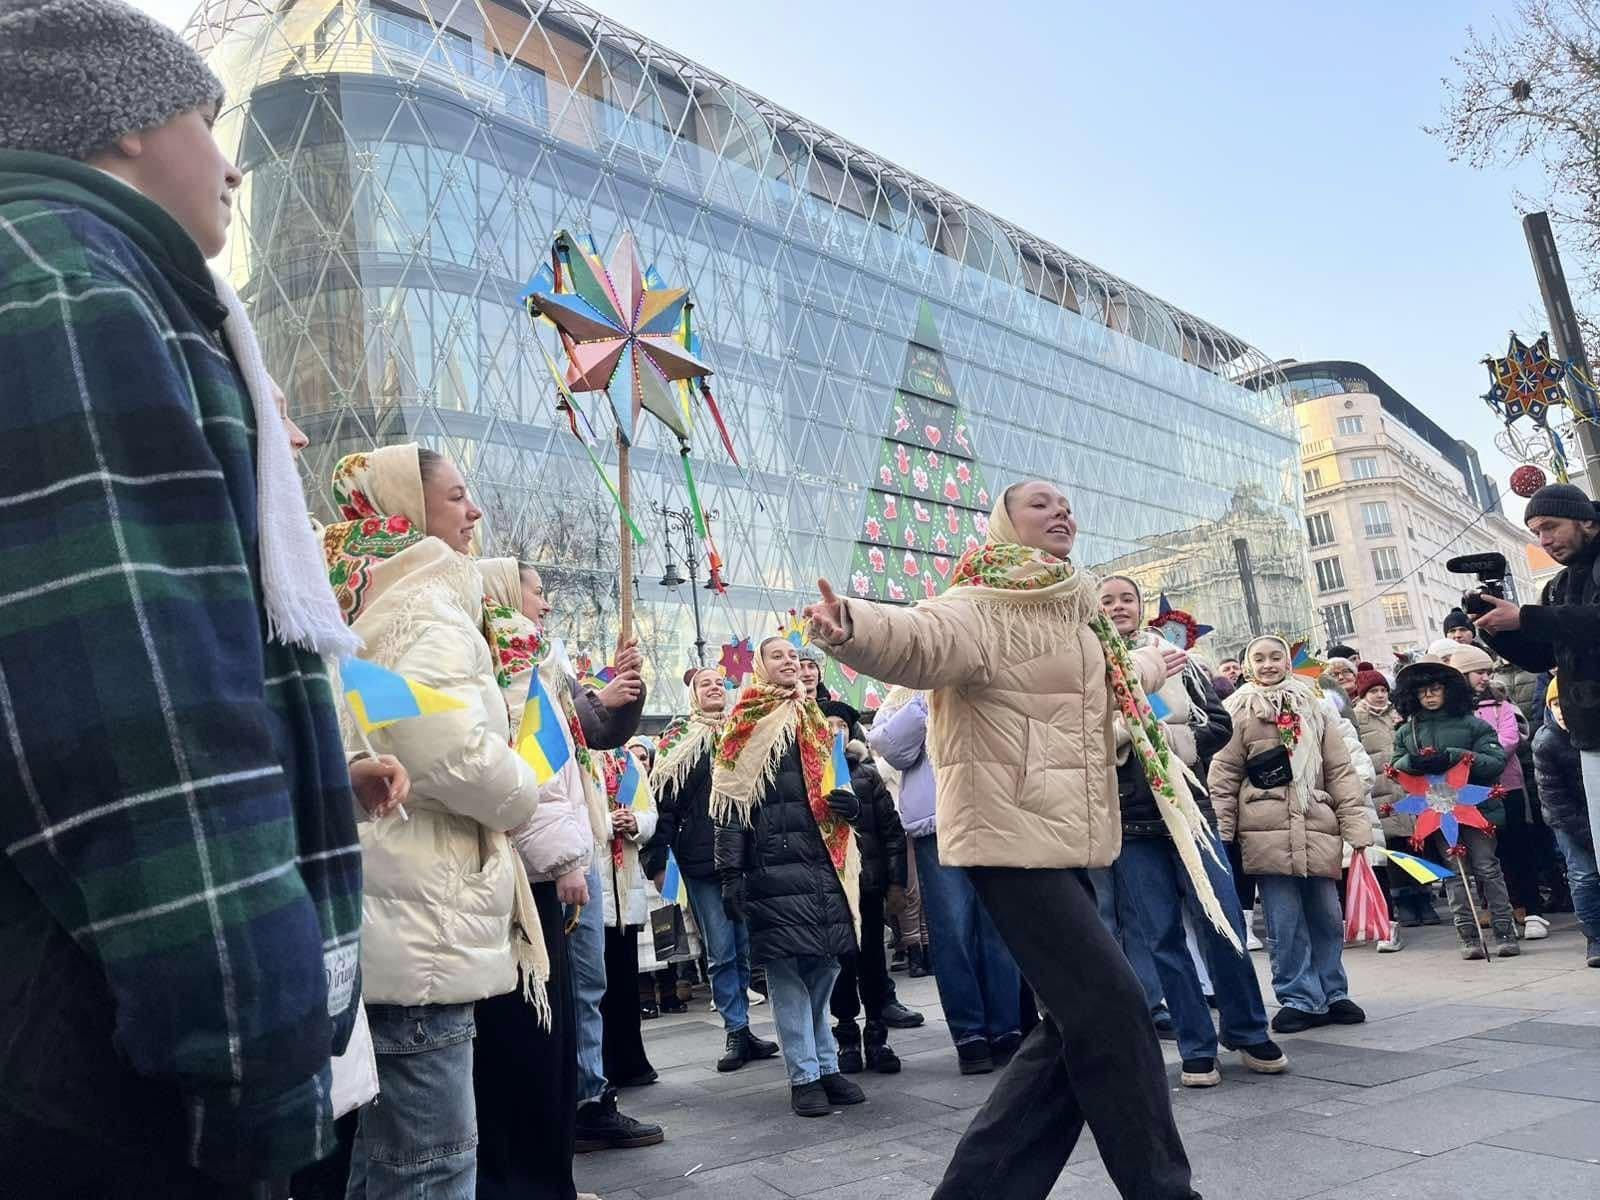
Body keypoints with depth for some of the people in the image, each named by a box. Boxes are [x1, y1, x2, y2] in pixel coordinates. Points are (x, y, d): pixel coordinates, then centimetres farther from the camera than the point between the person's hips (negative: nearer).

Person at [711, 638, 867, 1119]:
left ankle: (827, 1066, 20)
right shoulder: (747, 724, 2)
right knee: (787, 970, -3)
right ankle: (804, 1077, 5)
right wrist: (730, 872, -11)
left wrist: (850, 802, 4)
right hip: (773, 866, -5)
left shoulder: (817, 721, 20)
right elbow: (731, 803, -4)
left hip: (823, 862, 5)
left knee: (823, 967, 8)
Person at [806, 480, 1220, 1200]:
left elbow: (1112, 678, 40)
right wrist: (851, 627, -53)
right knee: (1111, 1010, -8)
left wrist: (1153, 667, 60)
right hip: (1012, 836, -10)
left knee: (1079, 1023, 11)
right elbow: (920, 639, -32)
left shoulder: (1075, 615, 18)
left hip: (1061, 839, 10)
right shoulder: (981, 607, -10)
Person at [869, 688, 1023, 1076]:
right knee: (953, 930, -2)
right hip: (938, 825, -2)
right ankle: (969, 1036, 6)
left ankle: (1006, 1031, 9)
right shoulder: (904, 697, 15)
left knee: (1000, 927, 1)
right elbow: (894, 749, -2)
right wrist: (926, 699, -5)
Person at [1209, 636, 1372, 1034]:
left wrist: (1355, 825, 3)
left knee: (1327, 916, 9)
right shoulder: (1239, 713, 5)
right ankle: (1300, 999, 12)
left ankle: (1332, 994, 25)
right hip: (1267, 833, -3)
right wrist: (1221, 834, -4)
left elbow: (1340, 771, 11)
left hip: (1317, 830, 3)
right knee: (1284, 923, 1)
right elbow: (1223, 777, 2)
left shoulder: (1313, 710, 13)